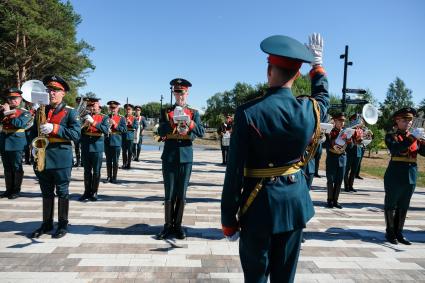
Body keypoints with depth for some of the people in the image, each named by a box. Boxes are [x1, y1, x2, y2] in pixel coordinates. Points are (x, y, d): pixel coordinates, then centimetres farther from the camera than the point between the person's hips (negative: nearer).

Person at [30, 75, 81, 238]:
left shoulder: (70, 112, -3)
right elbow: (34, 132, 19)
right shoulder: (40, 111, 13)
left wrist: (54, 128, -22)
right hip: (42, 158, 5)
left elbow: (76, 134, -13)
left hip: (61, 159, -5)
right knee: (46, 193, 14)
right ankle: (47, 224, 26)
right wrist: (34, 146, 0)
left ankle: (63, 225, 16)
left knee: (62, 192, 5)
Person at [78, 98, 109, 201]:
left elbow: (106, 130, -15)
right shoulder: (84, 117, 12)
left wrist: (93, 122, -23)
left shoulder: (104, 117, 2)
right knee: (87, 171, 10)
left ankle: (94, 193, 13)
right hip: (85, 148, 3)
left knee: (96, 172, 3)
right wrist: (84, 124, -11)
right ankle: (87, 192, 19)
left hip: (97, 148, -3)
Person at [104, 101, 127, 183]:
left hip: (116, 142, -2)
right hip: (107, 142, 3)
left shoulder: (121, 118, 3)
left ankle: (114, 177, 11)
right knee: (108, 161, 9)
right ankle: (109, 177, 19)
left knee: (115, 161, 2)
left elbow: (125, 130, -5)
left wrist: (115, 124, -13)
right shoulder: (106, 117, 11)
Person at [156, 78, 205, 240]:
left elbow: (201, 132, -4)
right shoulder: (166, 112, 7)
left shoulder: (194, 113, 7)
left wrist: (190, 123, -20)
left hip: (186, 158, 0)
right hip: (169, 157, 0)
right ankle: (168, 225, 16)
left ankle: (177, 225, 18)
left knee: (181, 194, 7)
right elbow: (160, 132, -4)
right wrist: (172, 121, -19)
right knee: (169, 194, 5)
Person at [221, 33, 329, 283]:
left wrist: (229, 219, -5)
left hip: (260, 205, -3)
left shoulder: (248, 113, -17)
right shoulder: (310, 109, -6)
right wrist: (318, 63, 35)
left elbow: (235, 172, -15)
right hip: (295, 200, 4)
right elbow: (323, 97, 22)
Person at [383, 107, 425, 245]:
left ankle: (399, 232, 23)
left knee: (403, 206, 12)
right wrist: (412, 138, -28)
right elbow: (396, 149, -24)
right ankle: (390, 232, 16)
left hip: (411, 177, 6)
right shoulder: (391, 136, -4)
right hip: (395, 176, -5)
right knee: (391, 205, 6)